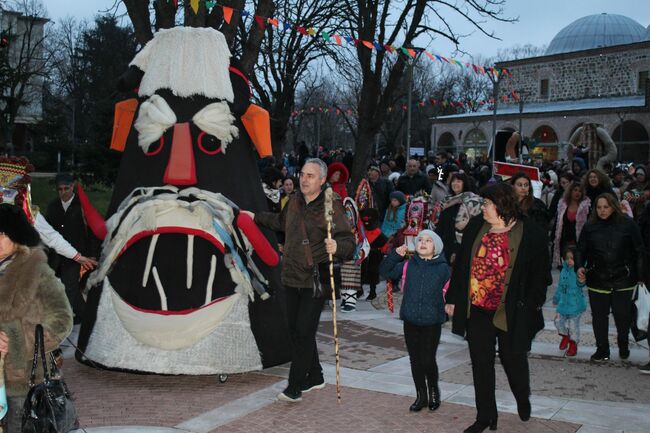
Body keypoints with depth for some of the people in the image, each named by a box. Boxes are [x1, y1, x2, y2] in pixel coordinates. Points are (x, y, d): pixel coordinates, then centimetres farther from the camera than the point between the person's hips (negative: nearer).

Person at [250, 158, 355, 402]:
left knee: (304, 332, -8)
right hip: (292, 278, 7)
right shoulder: (294, 202, 8)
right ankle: (315, 377, 29)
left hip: (315, 281, -7)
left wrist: (337, 247, -39)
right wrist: (256, 217, 39)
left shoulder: (331, 207, -13)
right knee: (296, 330, 13)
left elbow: (349, 242, -18)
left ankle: (295, 386, 0)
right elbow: (281, 222, 31)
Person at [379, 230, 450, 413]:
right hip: (410, 322, 3)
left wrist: (448, 308, -3)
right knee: (415, 360, 10)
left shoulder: (443, 268, -4)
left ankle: (433, 391, 24)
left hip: (432, 323, -3)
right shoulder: (407, 265, 3)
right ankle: (421, 396, 25)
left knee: (428, 361, -4)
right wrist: (395, 255, -7)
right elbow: (384, 272, 5)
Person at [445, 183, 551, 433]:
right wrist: (453, 299, 9)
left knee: (513, 360, 12)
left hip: (511, 313, -4)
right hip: (477, 309, 4)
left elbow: (540, 274, -5)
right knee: (481, 364, 9)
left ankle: (523, 399, 44)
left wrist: (530, 307, -10)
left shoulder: (531, 234, -9)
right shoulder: (475, 227, 4)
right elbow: (461, 265, 9)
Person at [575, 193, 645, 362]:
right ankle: (602, 350, 19)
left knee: (623, 315, 1)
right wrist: (580, 267, -8)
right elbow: (581, 250, 10)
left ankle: (623, 347, 27)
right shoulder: (590, 227, 4)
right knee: (599, 316, 4)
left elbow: (639, 251, 2)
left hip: (622, 280, -1)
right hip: (597, 280, 2)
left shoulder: (628, 224, -1)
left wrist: (640, 276, -1)